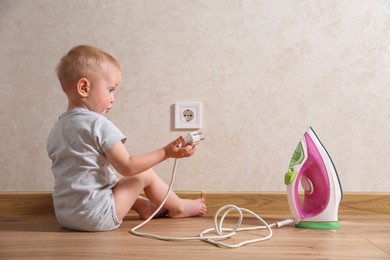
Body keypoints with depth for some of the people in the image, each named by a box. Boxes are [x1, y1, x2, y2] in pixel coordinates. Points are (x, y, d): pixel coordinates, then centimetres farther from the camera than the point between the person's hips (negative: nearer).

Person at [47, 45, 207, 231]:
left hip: (64, 216, 8)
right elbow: (127, 167, -18)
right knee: (146, 174, 7)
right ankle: (178, 207, 27)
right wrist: (166, 152, -13)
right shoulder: (99, 124, -17)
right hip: (95, 217, -8)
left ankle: (144, 206, 38)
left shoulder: (56, 129, 7)